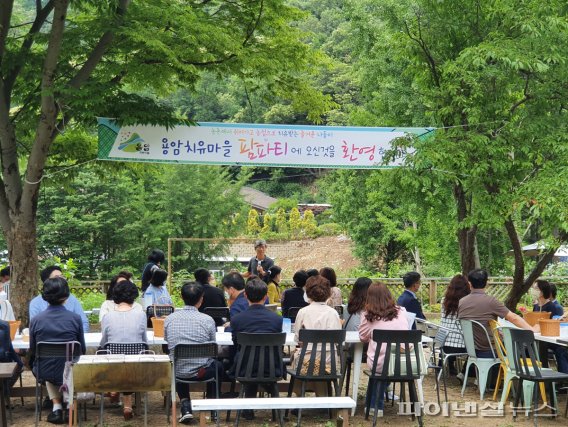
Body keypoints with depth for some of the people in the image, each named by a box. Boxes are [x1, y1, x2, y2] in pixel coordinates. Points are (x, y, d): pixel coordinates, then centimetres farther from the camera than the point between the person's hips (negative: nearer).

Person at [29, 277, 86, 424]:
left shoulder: (35, 320, -10)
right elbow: (82, 350, -1)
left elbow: (33, 351, 1)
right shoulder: (75, 318, -13)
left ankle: (56, 405, 24)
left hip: (44, 372, 1)